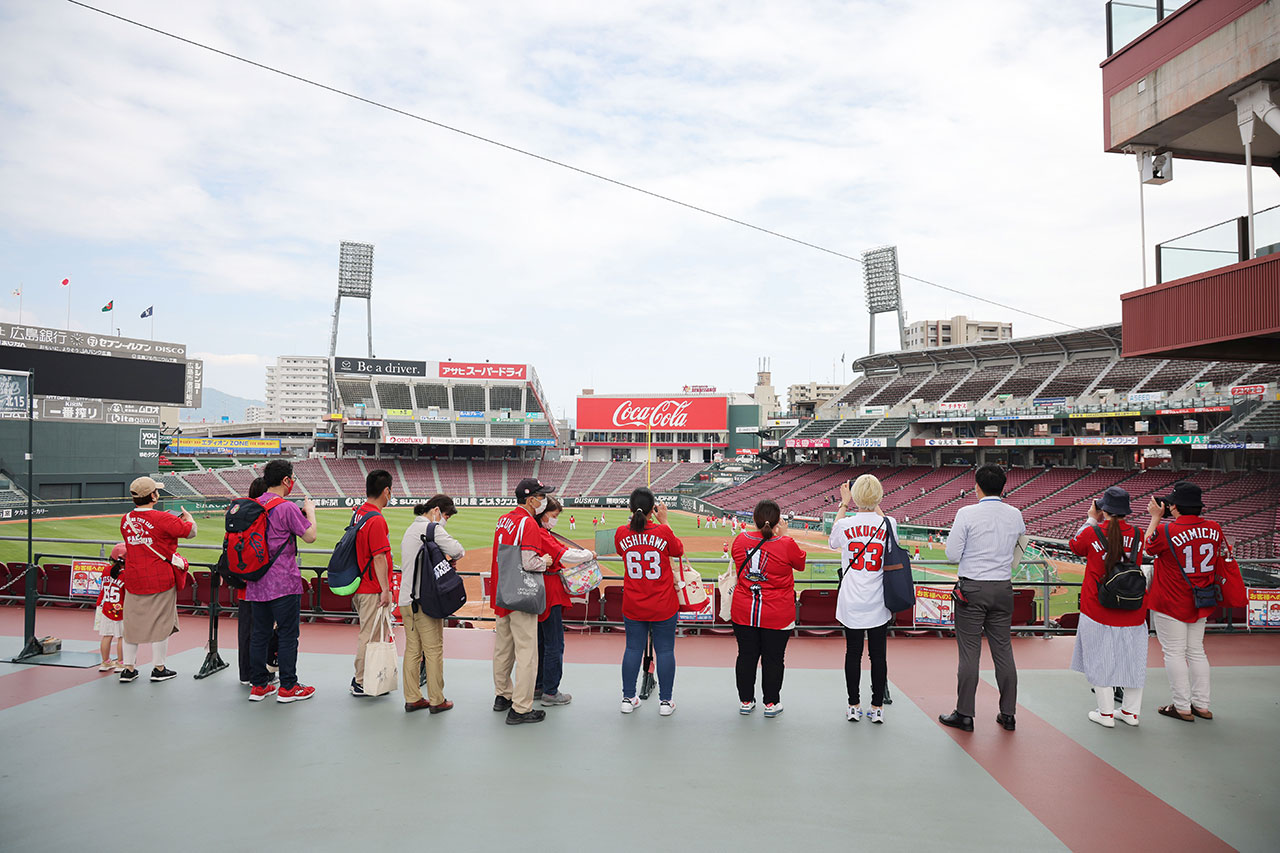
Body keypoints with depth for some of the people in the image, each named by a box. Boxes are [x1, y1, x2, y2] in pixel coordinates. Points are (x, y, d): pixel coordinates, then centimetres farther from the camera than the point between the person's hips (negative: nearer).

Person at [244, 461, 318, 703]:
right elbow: (310, 536, -10)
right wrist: (310, 511, 7)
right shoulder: (287, 507, -14)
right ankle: (288, 687, 7)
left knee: (259, 633, 13)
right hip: (284, 583, -7)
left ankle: (257, 685, 19)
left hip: (256, 583, 7)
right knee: (287, 634, 1)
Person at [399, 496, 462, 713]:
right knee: (433, 649, 0)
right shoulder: (431, 528, -11)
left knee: (412, 649, 12)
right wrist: (455, 557, -1)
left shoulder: (411, 529, 19)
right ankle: (436, 701, 6)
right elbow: (455, 549, -24)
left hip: (406, 599, 9)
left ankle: (412, 698, 18)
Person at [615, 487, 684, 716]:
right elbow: (678, 550, 5)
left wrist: (635, 520, 11)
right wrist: (664, 522, 7)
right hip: (663, 607, -2)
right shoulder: (663, 532, -15)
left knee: (633, 649, 14)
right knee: (665, 650, 9)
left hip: (632, 607, 2)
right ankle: (665, 701, 17)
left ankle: (628, 699, 22)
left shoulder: (621, 533, -8)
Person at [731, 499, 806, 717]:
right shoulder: (786, 544, -15)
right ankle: (771, 703, 21)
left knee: (746, 656, 13)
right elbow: (801, 564, 4)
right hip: (777, 616, -3)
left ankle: (745, 700, 25)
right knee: (773, 658, 10)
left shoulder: (740, 540, -5)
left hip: (743, 613, 3)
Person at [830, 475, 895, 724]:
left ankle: (854, 707, 17)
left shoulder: (845, 524, -10)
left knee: (853, 653, 9)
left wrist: (843, 505, 18)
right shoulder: (889, 524, -9)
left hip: (851, 602, 0)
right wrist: (876, 507, 27)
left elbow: (832, 542, 14)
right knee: (878, 655, 9)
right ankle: (877, 708, 17)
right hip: (878, 603, 1)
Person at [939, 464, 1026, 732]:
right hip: (1003, 589, 4)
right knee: (1003, 650, 11)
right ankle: (1008, 714, 18)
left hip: (972, 588, -4)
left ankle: (964, 715, 7)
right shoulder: (1014, 515, 2)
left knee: (969, 653, 0)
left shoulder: (967, 514, -12)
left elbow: (952, 555, -10)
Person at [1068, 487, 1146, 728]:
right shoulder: (1137, 534, -3)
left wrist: (1091, 519, 14)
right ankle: (1131, 712, 24)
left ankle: (1106, 714, 11)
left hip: (1098, 607, -3)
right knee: (1131, 658, 14)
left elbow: (1074, 546, 9)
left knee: (1100, 658, 6)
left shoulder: (1092, 533, -12)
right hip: (1132, 609, 3)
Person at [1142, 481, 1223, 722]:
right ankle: (1202, 705, 23)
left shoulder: (1165, 530, -20)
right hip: (1200, 603, 6)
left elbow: (1148, 547, 0)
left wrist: (1156, 517, 6)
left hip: (1170, 603, -6)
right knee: (1196, 651, 17)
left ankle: (1182, 707, 8)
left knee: (1174, 653, 4)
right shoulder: (1213, 528, -4)